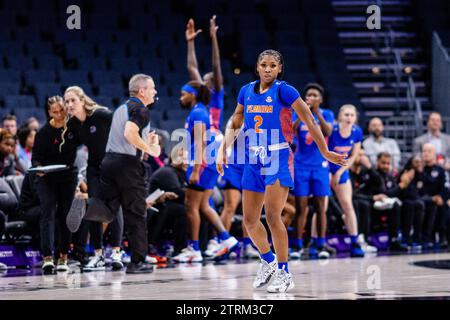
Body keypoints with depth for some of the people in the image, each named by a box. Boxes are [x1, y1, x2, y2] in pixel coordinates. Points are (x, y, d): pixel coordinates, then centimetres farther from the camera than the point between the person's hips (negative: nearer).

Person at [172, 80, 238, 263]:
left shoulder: (197, 113, -12)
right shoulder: (201, 111, 18)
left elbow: (200, 143, -19)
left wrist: (195, 170, -22)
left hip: (203, 164, -10)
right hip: (209, 164, 10)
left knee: (191, 205, -4)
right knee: (203, 206, 12)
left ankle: (194, 250, -2)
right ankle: (225, 238, 6)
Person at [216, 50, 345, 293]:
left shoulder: (284, 90, -8)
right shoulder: (247, 91, 9)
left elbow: (309, 121, -8)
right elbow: (235, 124, 20)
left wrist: (325, 152, -9)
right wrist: (223, 150, 9)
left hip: (278, 159, -6)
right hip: (253, 161, 6)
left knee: (272, 216, -15)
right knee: (250, 220, 7)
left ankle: (284, 274, -5)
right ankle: (268, 260, 33)